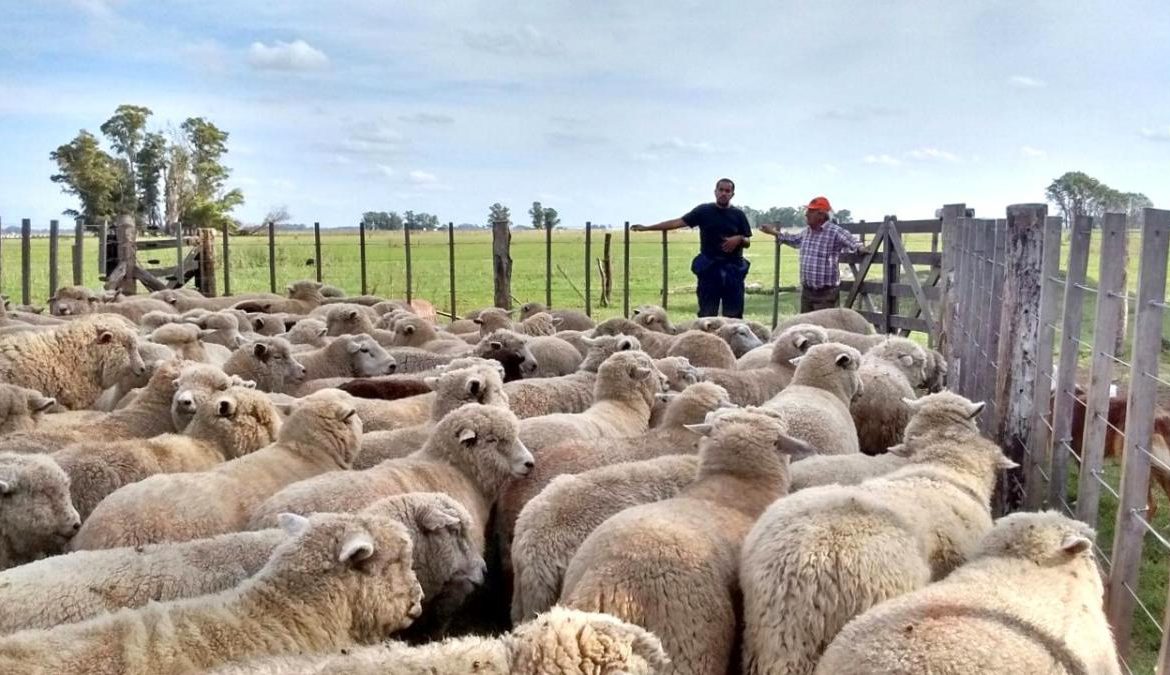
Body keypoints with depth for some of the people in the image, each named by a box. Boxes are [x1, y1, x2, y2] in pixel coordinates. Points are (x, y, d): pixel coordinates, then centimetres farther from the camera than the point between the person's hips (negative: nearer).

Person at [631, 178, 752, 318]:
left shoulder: (738, 215, 5)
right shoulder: (704, 210, 1)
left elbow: (748, 242, 9)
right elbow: (677, 222, -2)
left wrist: (739, 239, -16)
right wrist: (647, 228, -6)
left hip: (733, 268, 1)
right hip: (709, 268, -1)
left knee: (734, 313, 3)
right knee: (707, 313, 3)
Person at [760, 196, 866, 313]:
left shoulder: (836, 232, -14)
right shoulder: (806, 232, 11)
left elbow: (853, 244, -18)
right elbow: (794, 240, 30)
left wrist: (861, 248, -39)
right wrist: (775, 233, 33)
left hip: (825, 293, -8)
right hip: (806, 291, 8)